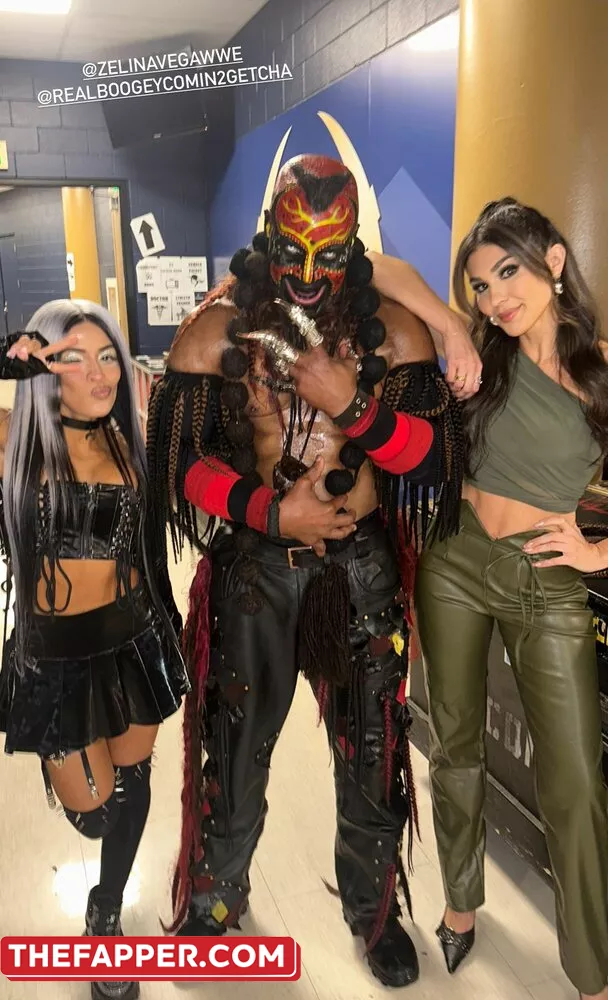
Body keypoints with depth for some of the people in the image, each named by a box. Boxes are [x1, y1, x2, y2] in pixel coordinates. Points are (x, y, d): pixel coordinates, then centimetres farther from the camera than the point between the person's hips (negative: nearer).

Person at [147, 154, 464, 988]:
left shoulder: (393, 331, -2)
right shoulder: (216, 329, -4)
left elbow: (437, 457, -7)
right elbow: (179, 456, -6)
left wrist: (350, 402, -21)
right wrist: (272, 513, -17)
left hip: (361, 565, 1)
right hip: (252, 562, 0)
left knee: (371, 751, 14)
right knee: (235, 743, 16)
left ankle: (373, 907, 43)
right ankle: (213, 901, 44)